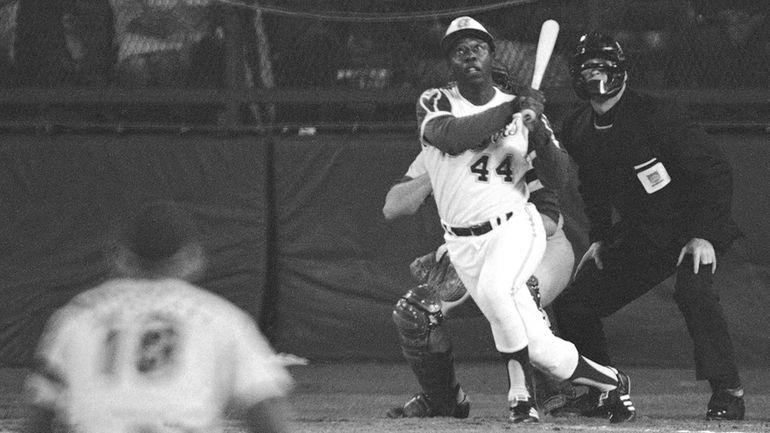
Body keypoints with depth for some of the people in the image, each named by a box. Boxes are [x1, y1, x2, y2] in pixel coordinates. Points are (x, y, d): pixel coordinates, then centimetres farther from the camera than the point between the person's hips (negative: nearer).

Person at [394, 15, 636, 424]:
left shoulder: (524, 108, 5)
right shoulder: (435, 103, 1)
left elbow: (556, 177, -1)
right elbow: (451, 135, -23)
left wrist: (540, 132, -19)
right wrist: (510, 111, -27)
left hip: (514, 225, -1)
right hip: (464, 243, 1)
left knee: (493, 289, -34)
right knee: (540, 347, -6)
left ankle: (520, 391, -20)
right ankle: (607, 381, 14)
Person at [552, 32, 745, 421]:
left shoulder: (657, 116, -22)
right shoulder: (577, 132, -1)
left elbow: (715, 170, -20)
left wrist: (705, 235, -24)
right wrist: (600, 238, 9)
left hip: (692, 228, -7)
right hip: (637, 238, 7)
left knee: (693, 290, -35)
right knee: (572, 305, 3)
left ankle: (728, 391, -29)